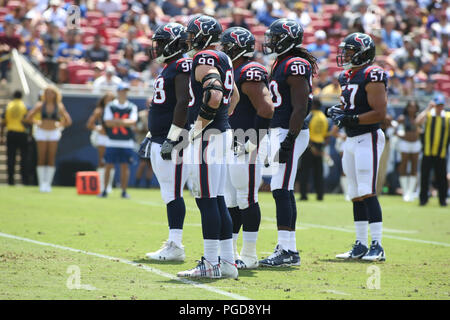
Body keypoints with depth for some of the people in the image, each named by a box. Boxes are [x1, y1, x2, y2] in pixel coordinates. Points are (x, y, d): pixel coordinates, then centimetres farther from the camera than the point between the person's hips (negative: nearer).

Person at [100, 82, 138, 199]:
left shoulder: (132, 107, 7)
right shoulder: (110, 106, 6)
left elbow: (132, 122, -7)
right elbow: (108, 122, -5)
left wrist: (116, 121, -12)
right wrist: (124, 122, -10)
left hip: (127, 143, 0)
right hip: (112, 142, 0)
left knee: (125, 166, 0)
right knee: (108, 166, 0)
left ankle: (124, 191, 6)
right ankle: (104, 190, 6)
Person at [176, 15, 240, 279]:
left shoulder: (204, 60, -13)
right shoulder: (224, 60, 17)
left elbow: (214, 96, -28)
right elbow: (234, 95, 31)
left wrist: (200, 124, -17)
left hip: (207, 136, -10)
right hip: (223, 132, 10)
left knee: (207, 200, -7)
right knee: (217, 200, 12)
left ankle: (211, 263, -6)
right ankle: (228, 262, 13)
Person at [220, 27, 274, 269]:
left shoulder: (250, 74, -14)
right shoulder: (232, 73, 17)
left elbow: (266, 109, -21)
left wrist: (252, 140, -20)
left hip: (246, 147, -10)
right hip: (232, 145, 10)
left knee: (247, 199, -6)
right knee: (229, 200, 12)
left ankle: (249, 255, -2)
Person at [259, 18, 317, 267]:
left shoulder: (295, 66, -15)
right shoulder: (281, 63, 16)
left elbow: (300, 108, -20)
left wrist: (288, 141, -24)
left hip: (290, 134, -10)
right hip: (279, 132, 10)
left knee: (281, 190, -12)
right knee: (284, 192, 11)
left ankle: (288, 250, -13)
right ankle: (287, 247, 16)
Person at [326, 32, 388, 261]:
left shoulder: (371, 76, -13)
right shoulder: (346, 77, 15)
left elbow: (379, 113, -18)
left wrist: (351, 119, -22)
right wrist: (338, 112, 4)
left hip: (368, 139, -9)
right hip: (351, 141, 9)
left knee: (367, 193, -13)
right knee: (356, 195, 10)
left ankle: (377, 246, -12)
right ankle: (360, 245, 15)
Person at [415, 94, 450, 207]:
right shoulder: (428, 114, 1)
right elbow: (418, 122, -18)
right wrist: (428, 108, -19)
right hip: (427, 152, 0)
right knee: (424, 175, 1)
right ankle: (423, 198, 12)